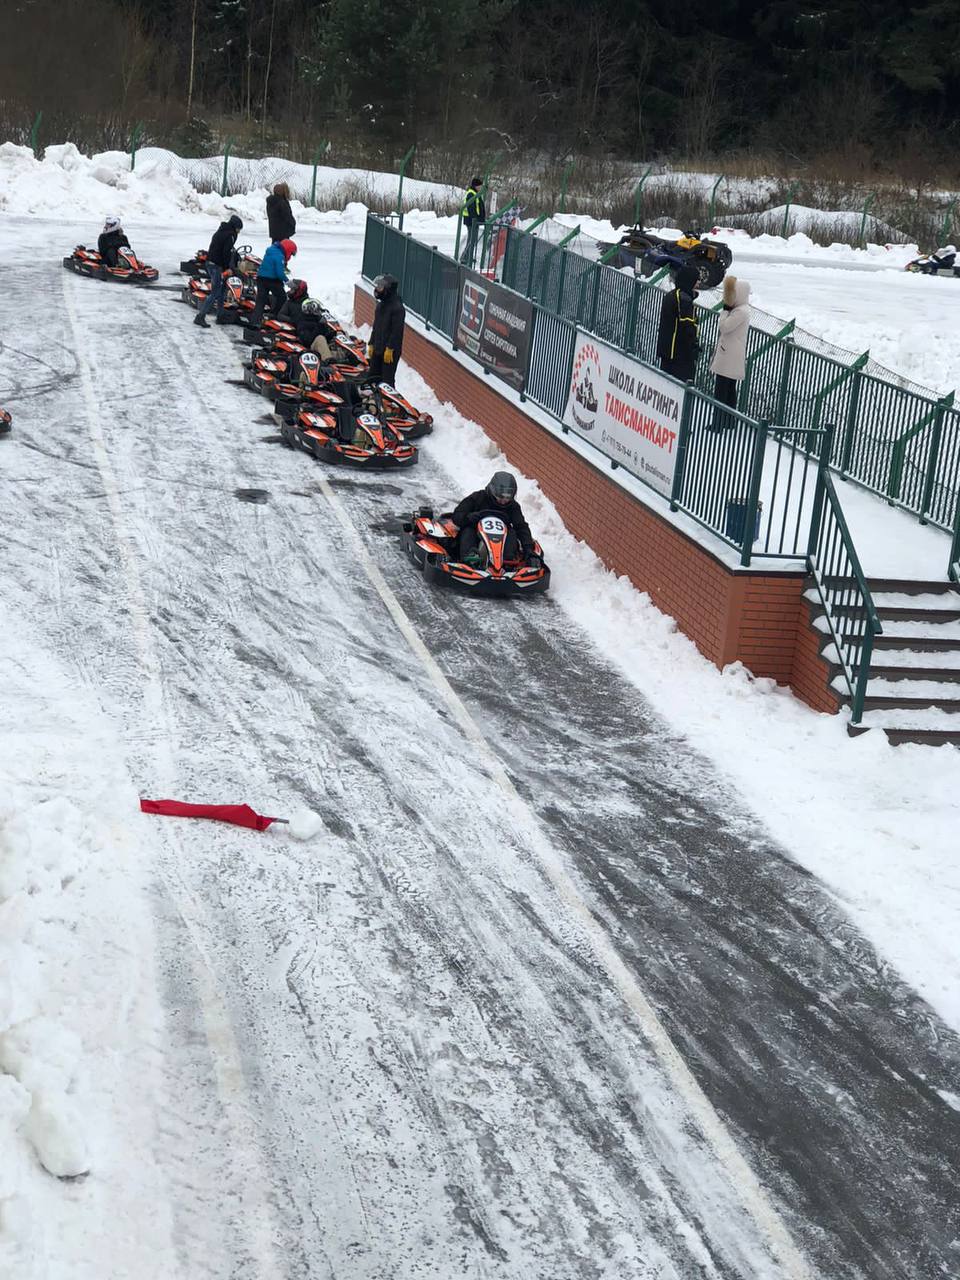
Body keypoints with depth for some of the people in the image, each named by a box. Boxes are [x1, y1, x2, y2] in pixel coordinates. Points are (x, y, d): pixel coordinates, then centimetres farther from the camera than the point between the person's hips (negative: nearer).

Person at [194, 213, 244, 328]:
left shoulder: (220, 231, 16)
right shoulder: (231, 235, -11)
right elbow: (226, 253, -19)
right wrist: (227, 268, -14)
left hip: (210, 263, 10)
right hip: (218, 266, -10)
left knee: (221, 291, 18)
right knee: (214, 293, -8)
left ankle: (220, 317, 22)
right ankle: (200, 317, -12)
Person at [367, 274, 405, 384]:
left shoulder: (397, 307, -15)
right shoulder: (381, 305, 14)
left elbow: (397, 331, -19)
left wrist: (390, 349, -22)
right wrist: (371, 344, 18)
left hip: (390, 351, -9)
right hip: (377, 350, 9)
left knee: (387, 380, -8)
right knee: (373, 377, 13)